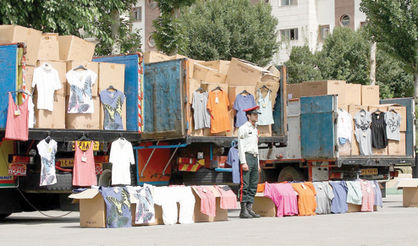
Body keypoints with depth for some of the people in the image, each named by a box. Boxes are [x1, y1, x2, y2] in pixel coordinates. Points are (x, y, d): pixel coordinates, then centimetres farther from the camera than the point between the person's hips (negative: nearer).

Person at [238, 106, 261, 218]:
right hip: (246, 157, -8)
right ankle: (243, 210, -10)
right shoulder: (243, 128, -5)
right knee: (245, 185, -9)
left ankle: (249, 208, 7)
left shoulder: (255, 130, 20)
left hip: (255, 158, 8)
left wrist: (258, 163, 19)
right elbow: (240, 146, -11)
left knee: (253, 185, 5)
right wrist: (243, 162, -18)